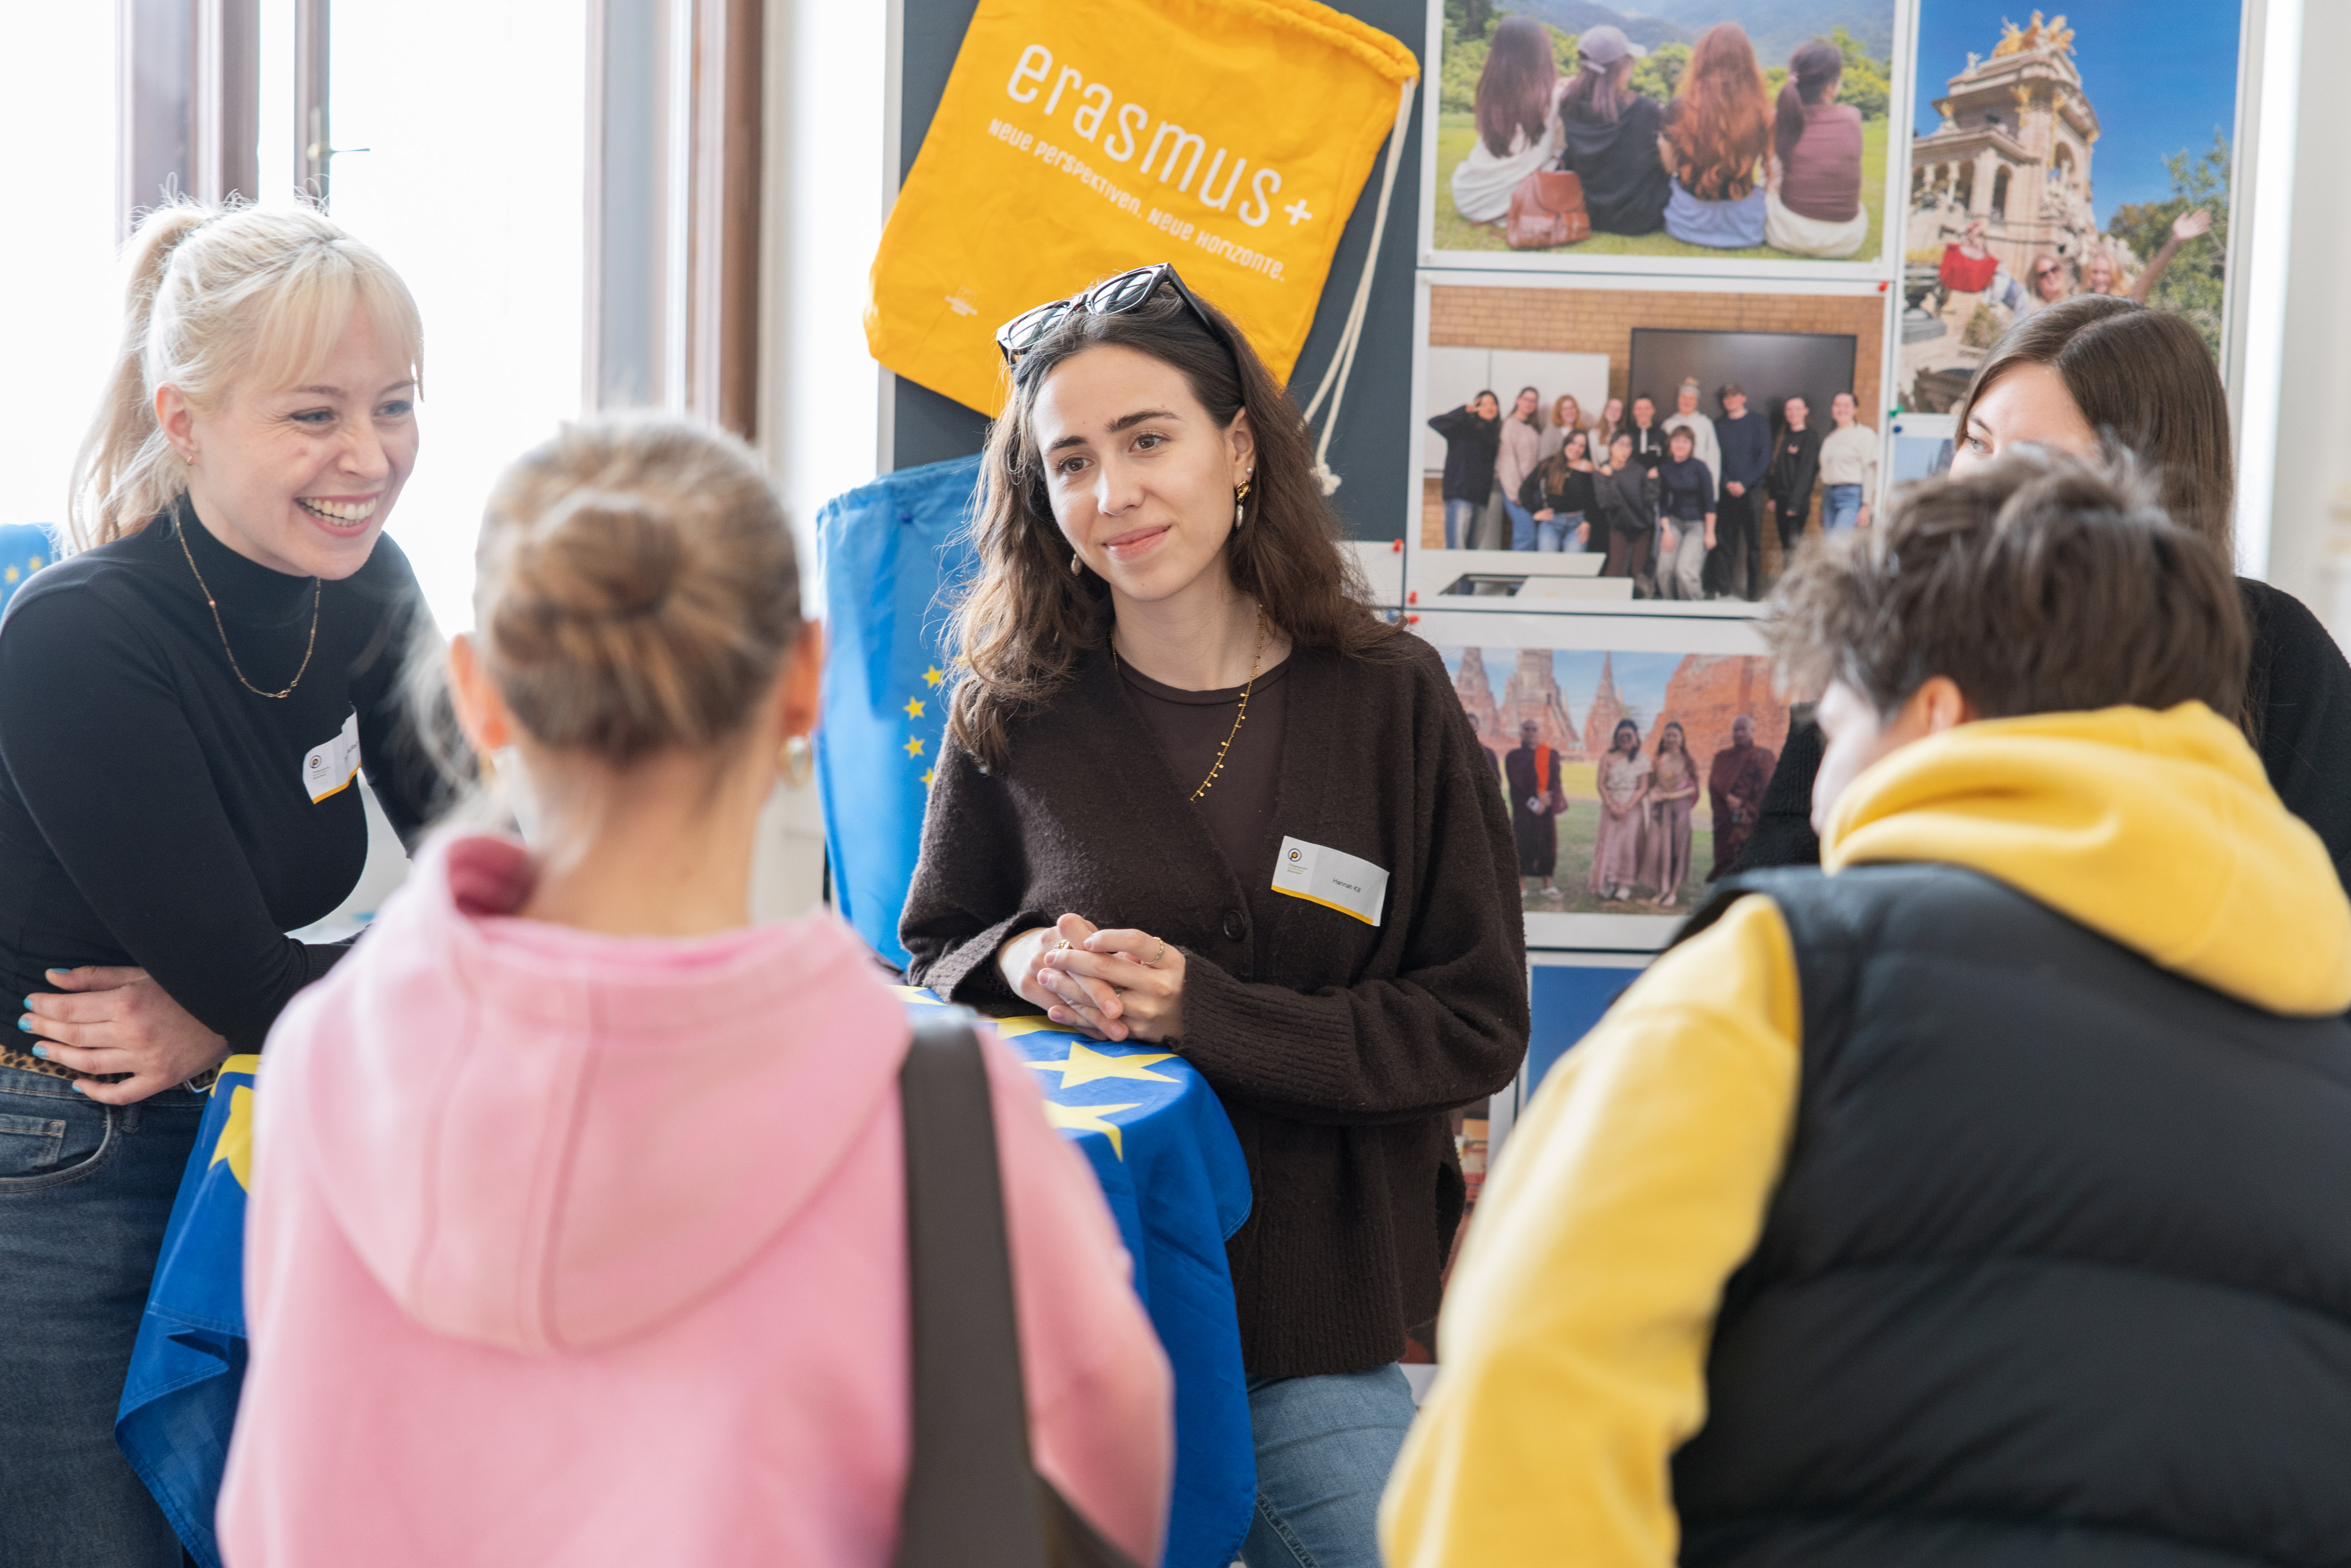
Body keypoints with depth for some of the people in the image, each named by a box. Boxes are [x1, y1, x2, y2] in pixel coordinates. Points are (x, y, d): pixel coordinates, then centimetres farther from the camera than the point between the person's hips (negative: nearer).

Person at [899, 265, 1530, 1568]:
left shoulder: (1391, 698, -4)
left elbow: (1479, 1024, -5)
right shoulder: (1013, 711, -2)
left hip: (1315, 1317, 0)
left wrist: (1207, 1009, -16)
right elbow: (933, 958, 10)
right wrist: (1020, 964, -13)